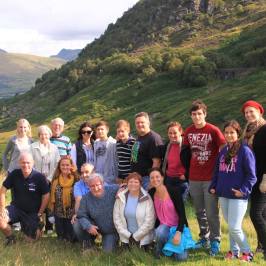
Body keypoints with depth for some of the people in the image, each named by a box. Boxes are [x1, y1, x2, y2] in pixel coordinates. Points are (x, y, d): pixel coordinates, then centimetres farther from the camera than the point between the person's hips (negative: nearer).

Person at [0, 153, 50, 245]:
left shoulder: (39, 177, -16)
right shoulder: (14, 174, -10)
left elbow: (46, 196, -9)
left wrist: (40, 214, -6)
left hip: (32, 212, -1)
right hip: (16, 208, 2)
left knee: (32, 239, -4)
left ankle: (37, 225, 31)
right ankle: (10, 237, 6)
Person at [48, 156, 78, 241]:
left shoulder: (76, 179, -7)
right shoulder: (55, 180, 2)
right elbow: (52, 197, 6)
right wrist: (51, 213, 4)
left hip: (72, 214, -3)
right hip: (59, 215, 3)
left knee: (71, 238, 2)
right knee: (61, 238, 11)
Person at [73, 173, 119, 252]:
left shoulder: (113, 190, -18)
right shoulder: (86, 198, -14)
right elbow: (81, 216, -14)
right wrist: (88, 226, -33)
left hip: (111, 230, -2)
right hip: (95, 227, 2)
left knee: (108, 251, -13)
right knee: (77, 226, -20)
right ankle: (88, 243, 10)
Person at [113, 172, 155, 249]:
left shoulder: (146, 199, -11)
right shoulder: (120, 198, -2)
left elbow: (149, 221, -13)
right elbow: (116, 218, -2)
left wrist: (135, 236, -11)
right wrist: (128, 235, -8)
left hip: (143, 239, -2)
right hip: (126, 238, 3)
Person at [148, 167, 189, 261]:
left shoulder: (174, 190, -17)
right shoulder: (151, 193, -6)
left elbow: (182, 214, -17)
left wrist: (178, 232, -24)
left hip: (178, 226, -2)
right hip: (163, 226, 2)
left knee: (181, 257, -17)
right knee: (160, 233, -35)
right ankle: (159, 250, 0)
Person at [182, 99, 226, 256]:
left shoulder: (213, 130, -9)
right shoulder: (189, 131, 6)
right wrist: (187, 170, 13)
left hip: (210, 178, -5)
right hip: (194, 178, 5)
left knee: (212, 212, -1)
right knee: (199, 211, 14)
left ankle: (215, 241, 13)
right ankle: (204, 238, 28)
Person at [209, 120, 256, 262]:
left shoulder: (245, 150, -8)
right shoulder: (223, 151, 12)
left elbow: (251, 175, -9)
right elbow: (217, 171, 19)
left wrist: (244, 190, -17)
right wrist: (213, 186, 10)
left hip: (238, 196, -6)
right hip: (223, 195, 6)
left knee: (234, 227, -7)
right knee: (230, 226, 14)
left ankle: (247, 252, 13)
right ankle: (234, 251, 28)